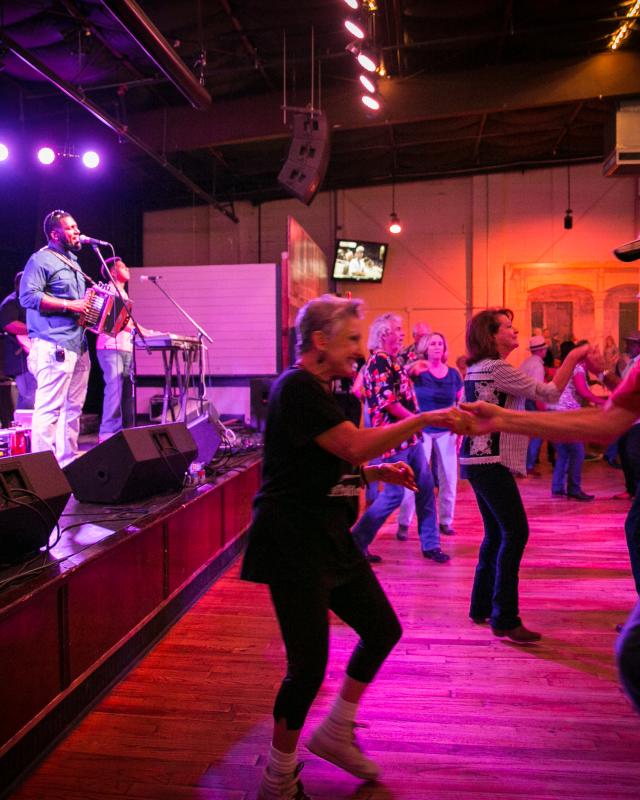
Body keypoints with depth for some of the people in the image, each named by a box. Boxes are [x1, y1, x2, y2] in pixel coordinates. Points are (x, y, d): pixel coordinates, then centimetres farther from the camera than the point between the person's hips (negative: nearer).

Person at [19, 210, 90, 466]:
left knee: (73, 407, 10)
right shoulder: (41, 260, -5)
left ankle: (68, 462, 17)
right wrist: (68, 305, -19)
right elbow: (28, 296, -17)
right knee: (50, 408, -10)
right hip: (54, 346, -9)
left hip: (77, 345, 9)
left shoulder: (72, 261, 24)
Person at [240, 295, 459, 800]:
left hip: (329, 538, 10)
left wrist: (381, 472, 8)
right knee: (310, 665, -3)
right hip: (294, 545, -10)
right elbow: (355, 445, -27)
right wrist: (424, 420, -19)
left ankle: (334, 733, 32)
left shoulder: (319, 391, 15)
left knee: (383, 630, 14)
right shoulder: (298, 388, -17)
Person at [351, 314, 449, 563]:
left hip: (410, 436, 9)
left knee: (425, 488, 10)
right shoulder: (378, 360, -15)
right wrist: (416, 419, -13)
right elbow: (387, 400, -22)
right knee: (394, 494, -4)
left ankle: (430, 544, 20)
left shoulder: (394, 361, 16)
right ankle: (357, 542, 9)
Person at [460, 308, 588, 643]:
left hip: (477, 459, 10)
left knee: (496, 534, 15)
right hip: (491, 462, -10)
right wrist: (573, 357, -5)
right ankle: (505, 619, -4)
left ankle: (482, 607, 24)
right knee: (515, 533, -7)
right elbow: (550, 393, -14)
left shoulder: (476, 368, 13)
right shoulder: (498, 369, -15)